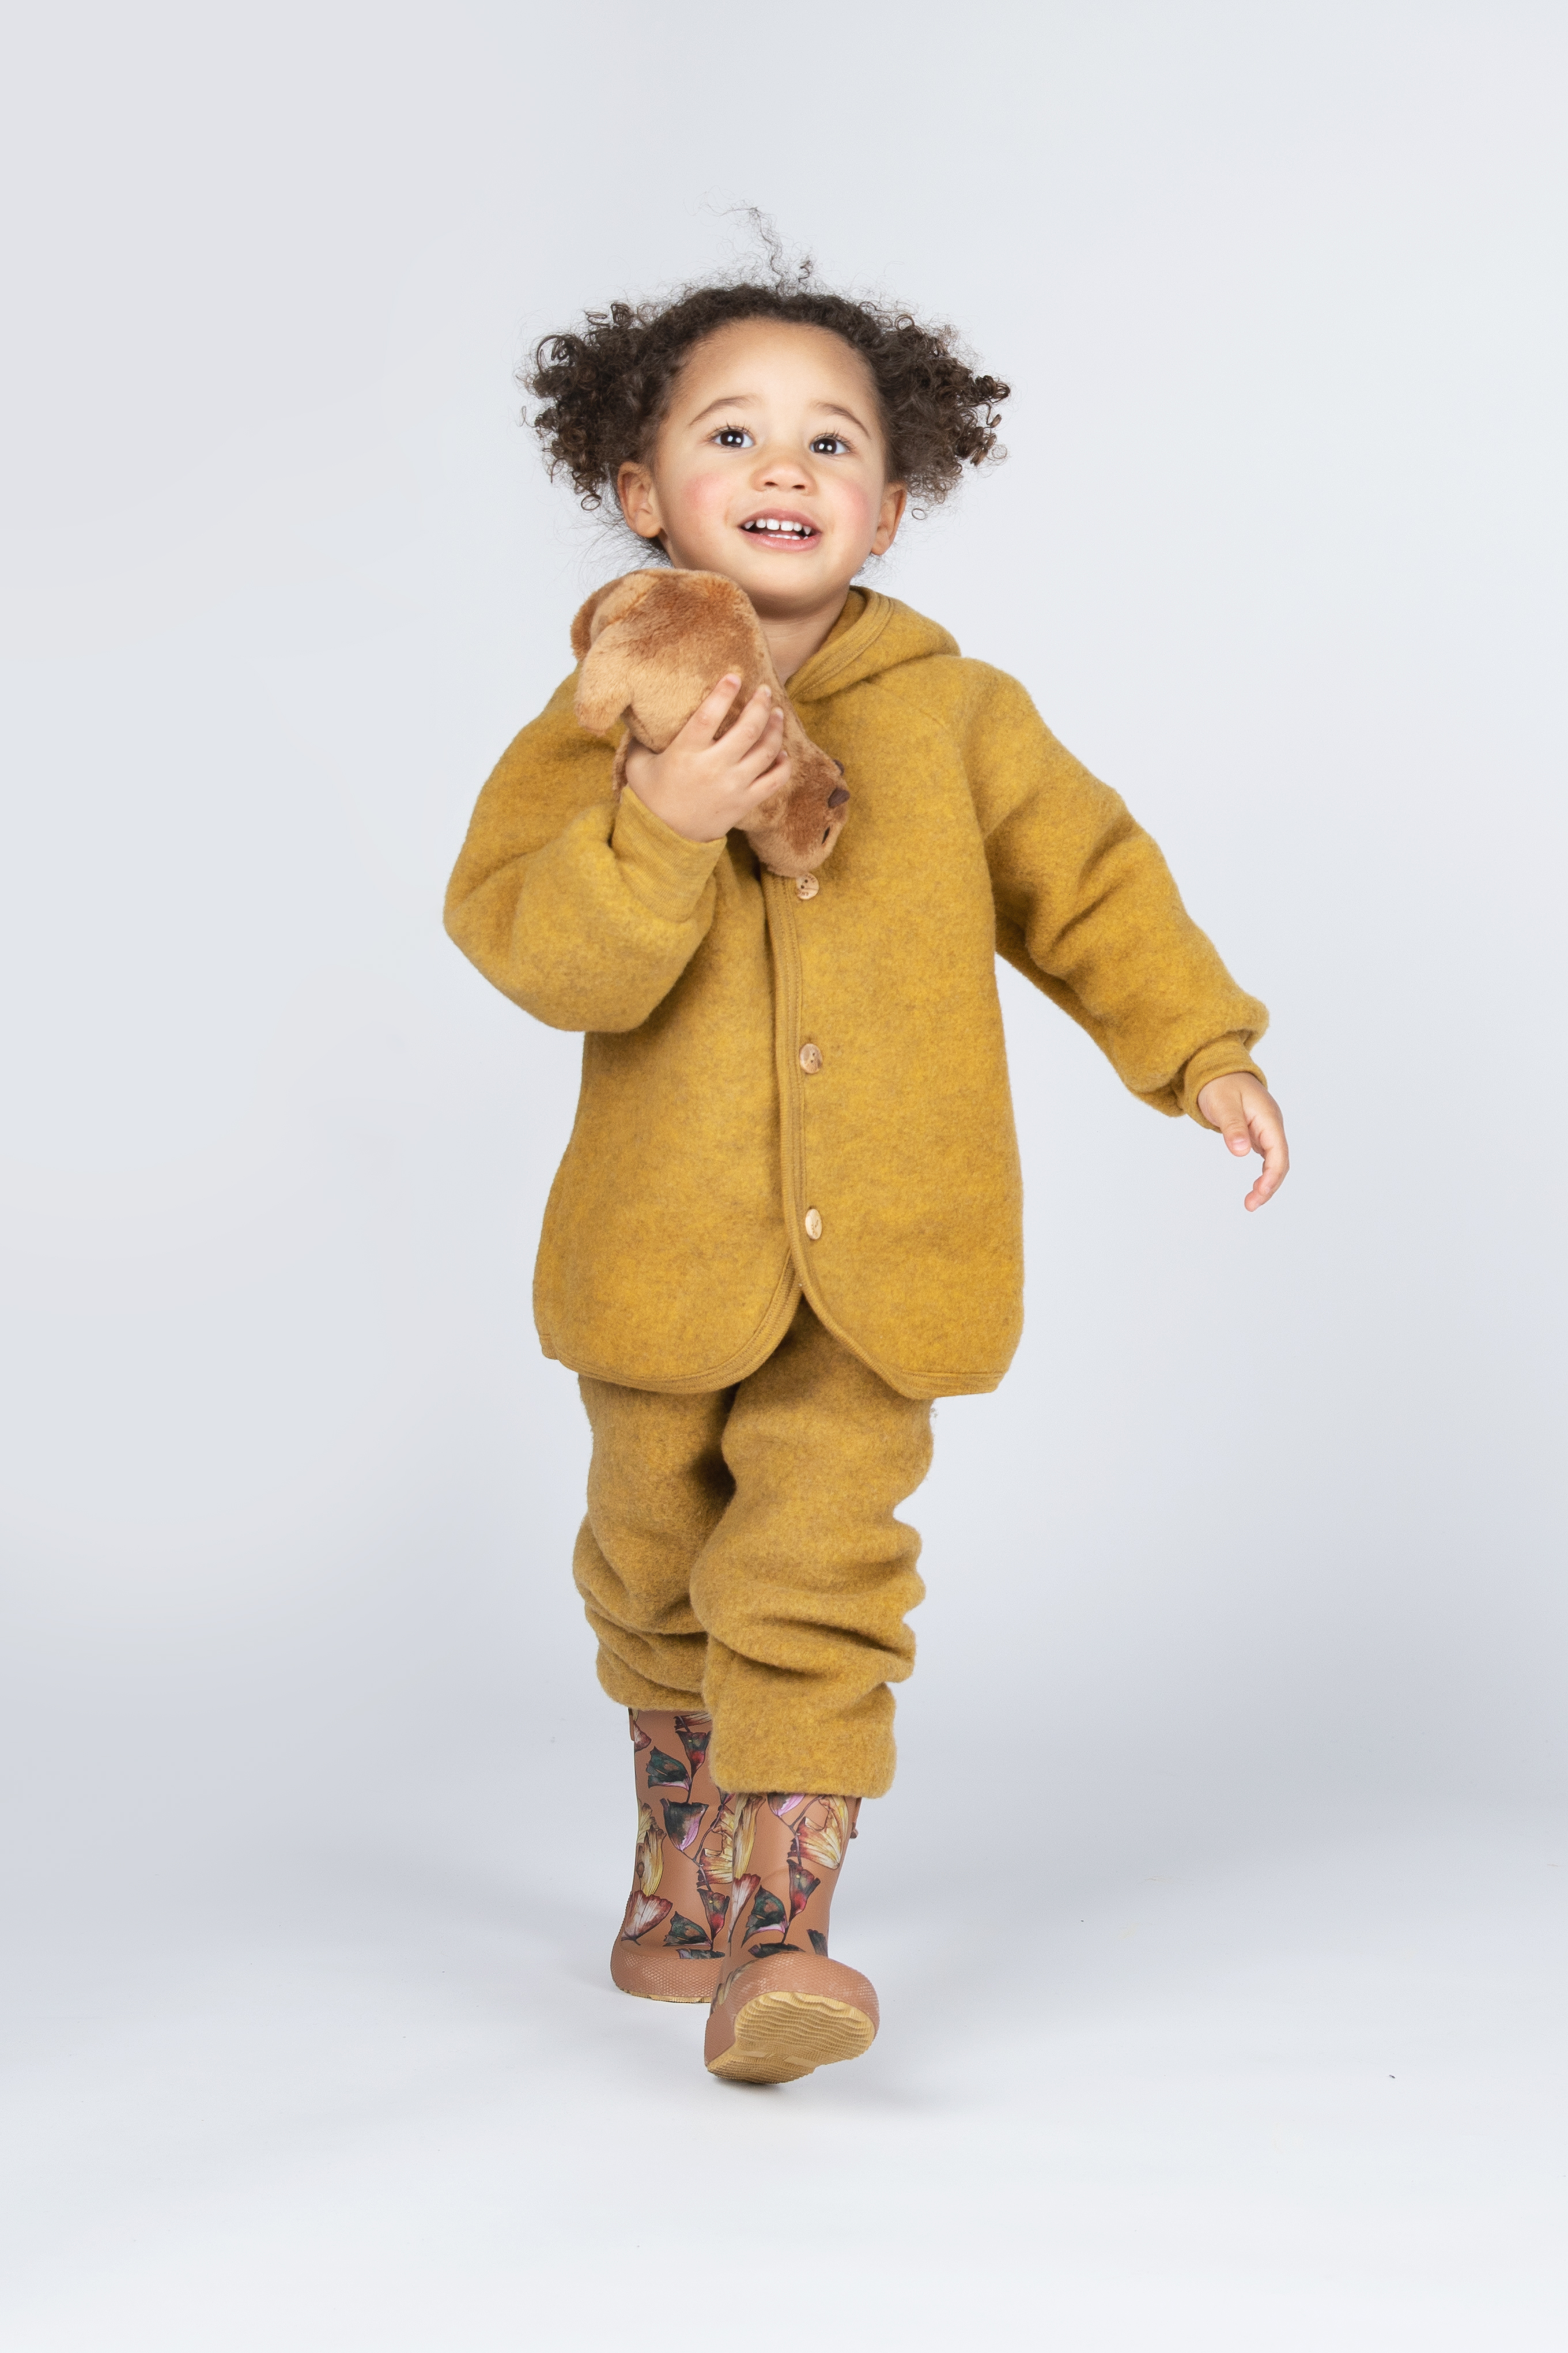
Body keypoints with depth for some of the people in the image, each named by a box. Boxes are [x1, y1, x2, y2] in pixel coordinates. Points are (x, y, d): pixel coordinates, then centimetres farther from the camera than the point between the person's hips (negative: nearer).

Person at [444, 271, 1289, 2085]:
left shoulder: (957, 713, 1)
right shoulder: (601, 728, -5)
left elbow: (1085, 880, 9)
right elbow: (532, 948, -16)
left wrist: (1202, 1049, 2)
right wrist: (661, 828, -31)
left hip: (880, 1251, -1)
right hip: (666, 1244, 1)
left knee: (820, 1576, -9)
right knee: (658, 1569, 18)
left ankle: (774, 1934, -4)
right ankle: (681, 1859, 41)